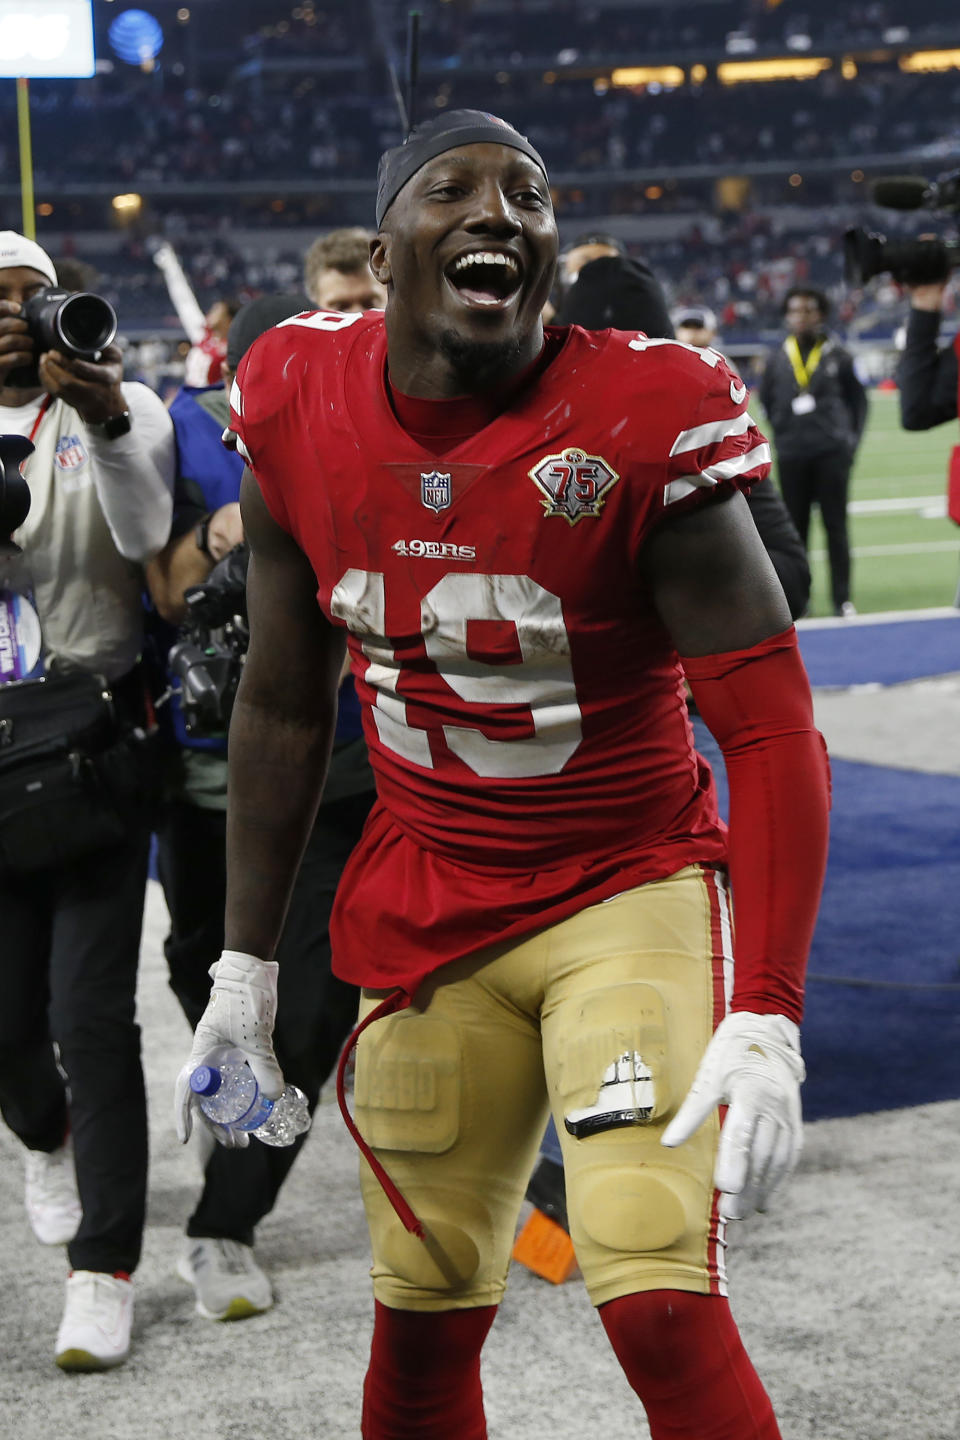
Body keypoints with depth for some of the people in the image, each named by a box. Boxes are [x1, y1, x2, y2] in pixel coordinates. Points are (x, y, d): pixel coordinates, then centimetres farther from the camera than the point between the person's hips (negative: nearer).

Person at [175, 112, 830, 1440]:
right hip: (426, 911, 4)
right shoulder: (302, 410, -5)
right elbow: (284, 704, 8)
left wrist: (766, 1017, -28)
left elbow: (770, 732, -19)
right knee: (423, 1323, 11)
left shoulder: (645, 425, -19)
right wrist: (246, 960, 11)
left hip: (631, 890, -4)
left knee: (662, 1306, -16)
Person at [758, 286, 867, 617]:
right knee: (795, 528, 5)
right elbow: (767, 401, 16)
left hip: (832, 453, -1)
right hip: (791, 456, 1)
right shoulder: (776, 360, 4)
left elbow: (857, 399, 10)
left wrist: (851, 440, 4)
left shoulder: (837, 356, 2)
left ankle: (842, 599, 6)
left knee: (836, 526, 1)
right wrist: (784, 435, 8)